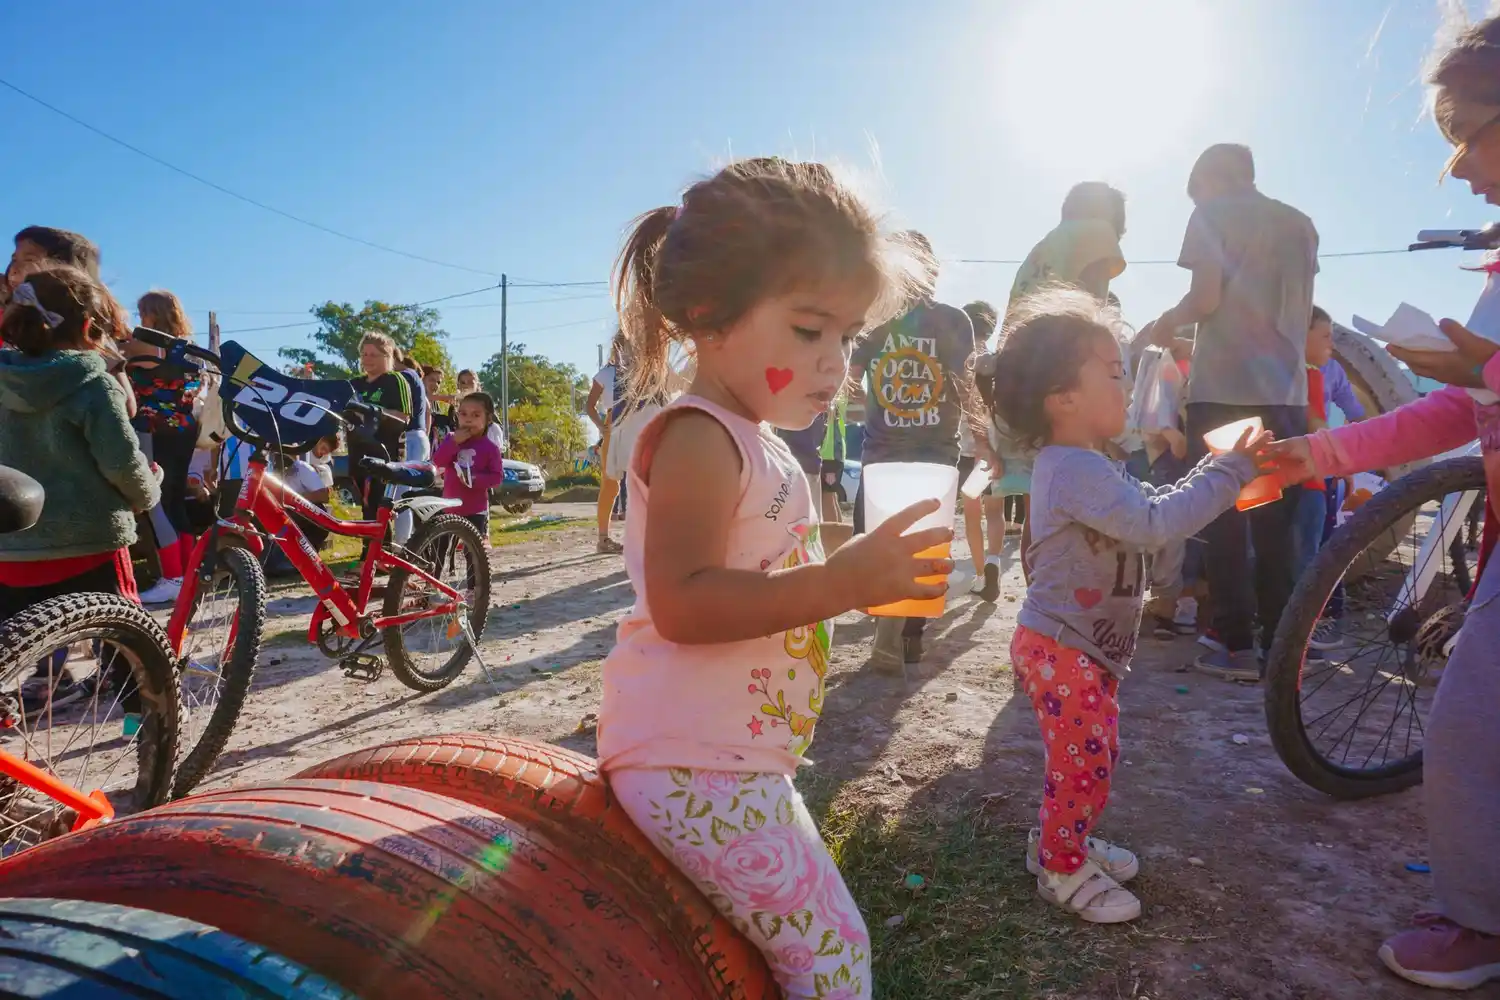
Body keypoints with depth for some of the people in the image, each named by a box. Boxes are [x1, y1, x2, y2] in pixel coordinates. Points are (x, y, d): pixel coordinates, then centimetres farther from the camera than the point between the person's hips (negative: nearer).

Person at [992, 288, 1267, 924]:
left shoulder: (1082, 466, 11)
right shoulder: (1077, 470, -25)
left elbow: (1149, 507, 17)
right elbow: (1153, 524, -30)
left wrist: (1219, 472, 6)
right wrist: (1228, 473, -21)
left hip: (1084, 650, 11)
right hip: (1061, 652, -11)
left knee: (1094, 758, 21)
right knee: (1084, 765, 1)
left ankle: (1058, 841, 38)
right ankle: (1062, 870, 19)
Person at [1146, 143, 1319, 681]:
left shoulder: (1212, 214, 1)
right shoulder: (1300, 223, 18)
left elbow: (1205, 299, -10)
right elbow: (1299, 308, 19)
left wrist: (1165, 324, 8)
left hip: (1223, 388, -5)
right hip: (1286, 391, 5)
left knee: (1225, 518, -1)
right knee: (1275, 524, 9)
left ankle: (1237, 646, -1)